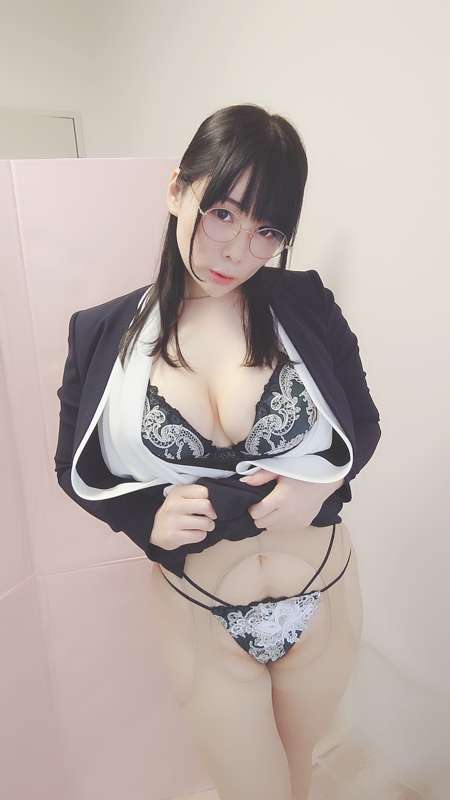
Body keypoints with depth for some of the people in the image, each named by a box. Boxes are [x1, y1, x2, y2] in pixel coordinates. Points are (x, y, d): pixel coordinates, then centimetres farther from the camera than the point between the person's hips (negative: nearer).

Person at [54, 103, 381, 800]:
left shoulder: (306, 305, -11)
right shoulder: (103, 334, -11)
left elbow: (364, 423, 1)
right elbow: (75, 468, 0)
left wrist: (322, 481, -19)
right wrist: (149, 518, -18)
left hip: (325, 598, 2)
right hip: (200, 620, -1)